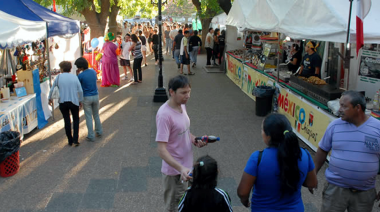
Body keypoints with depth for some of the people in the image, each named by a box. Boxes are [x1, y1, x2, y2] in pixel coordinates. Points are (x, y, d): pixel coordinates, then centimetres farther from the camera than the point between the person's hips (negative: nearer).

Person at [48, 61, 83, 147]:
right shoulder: (74, 77, 0)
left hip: (63, 102, 0)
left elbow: (52, 89, 6)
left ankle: (70, 141, 19)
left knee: (67, 121, 12)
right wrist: (80, 100, 10)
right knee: (76, 120, 15)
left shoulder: (59, 77, -2)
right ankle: (75, 140, 6)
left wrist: (50, 98, 23)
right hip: (74, 101, 0)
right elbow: (80, 90, -4)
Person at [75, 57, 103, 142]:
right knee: (96, 115, 20)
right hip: (96, 96, 5)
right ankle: (99, 132, 31)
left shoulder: (80, 76, -17)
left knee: (89, 117, 4)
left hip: (87, 98, -5)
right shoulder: (93, 71, -1)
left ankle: (91, 136, 8)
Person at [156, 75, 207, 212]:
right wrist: (181, 168, -39)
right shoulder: (164, 114, -26)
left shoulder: (182, 105, 1)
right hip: (174, 171, -8)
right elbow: (162, 150, -28)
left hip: (185, 167, 8)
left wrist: (194, 140, -4)